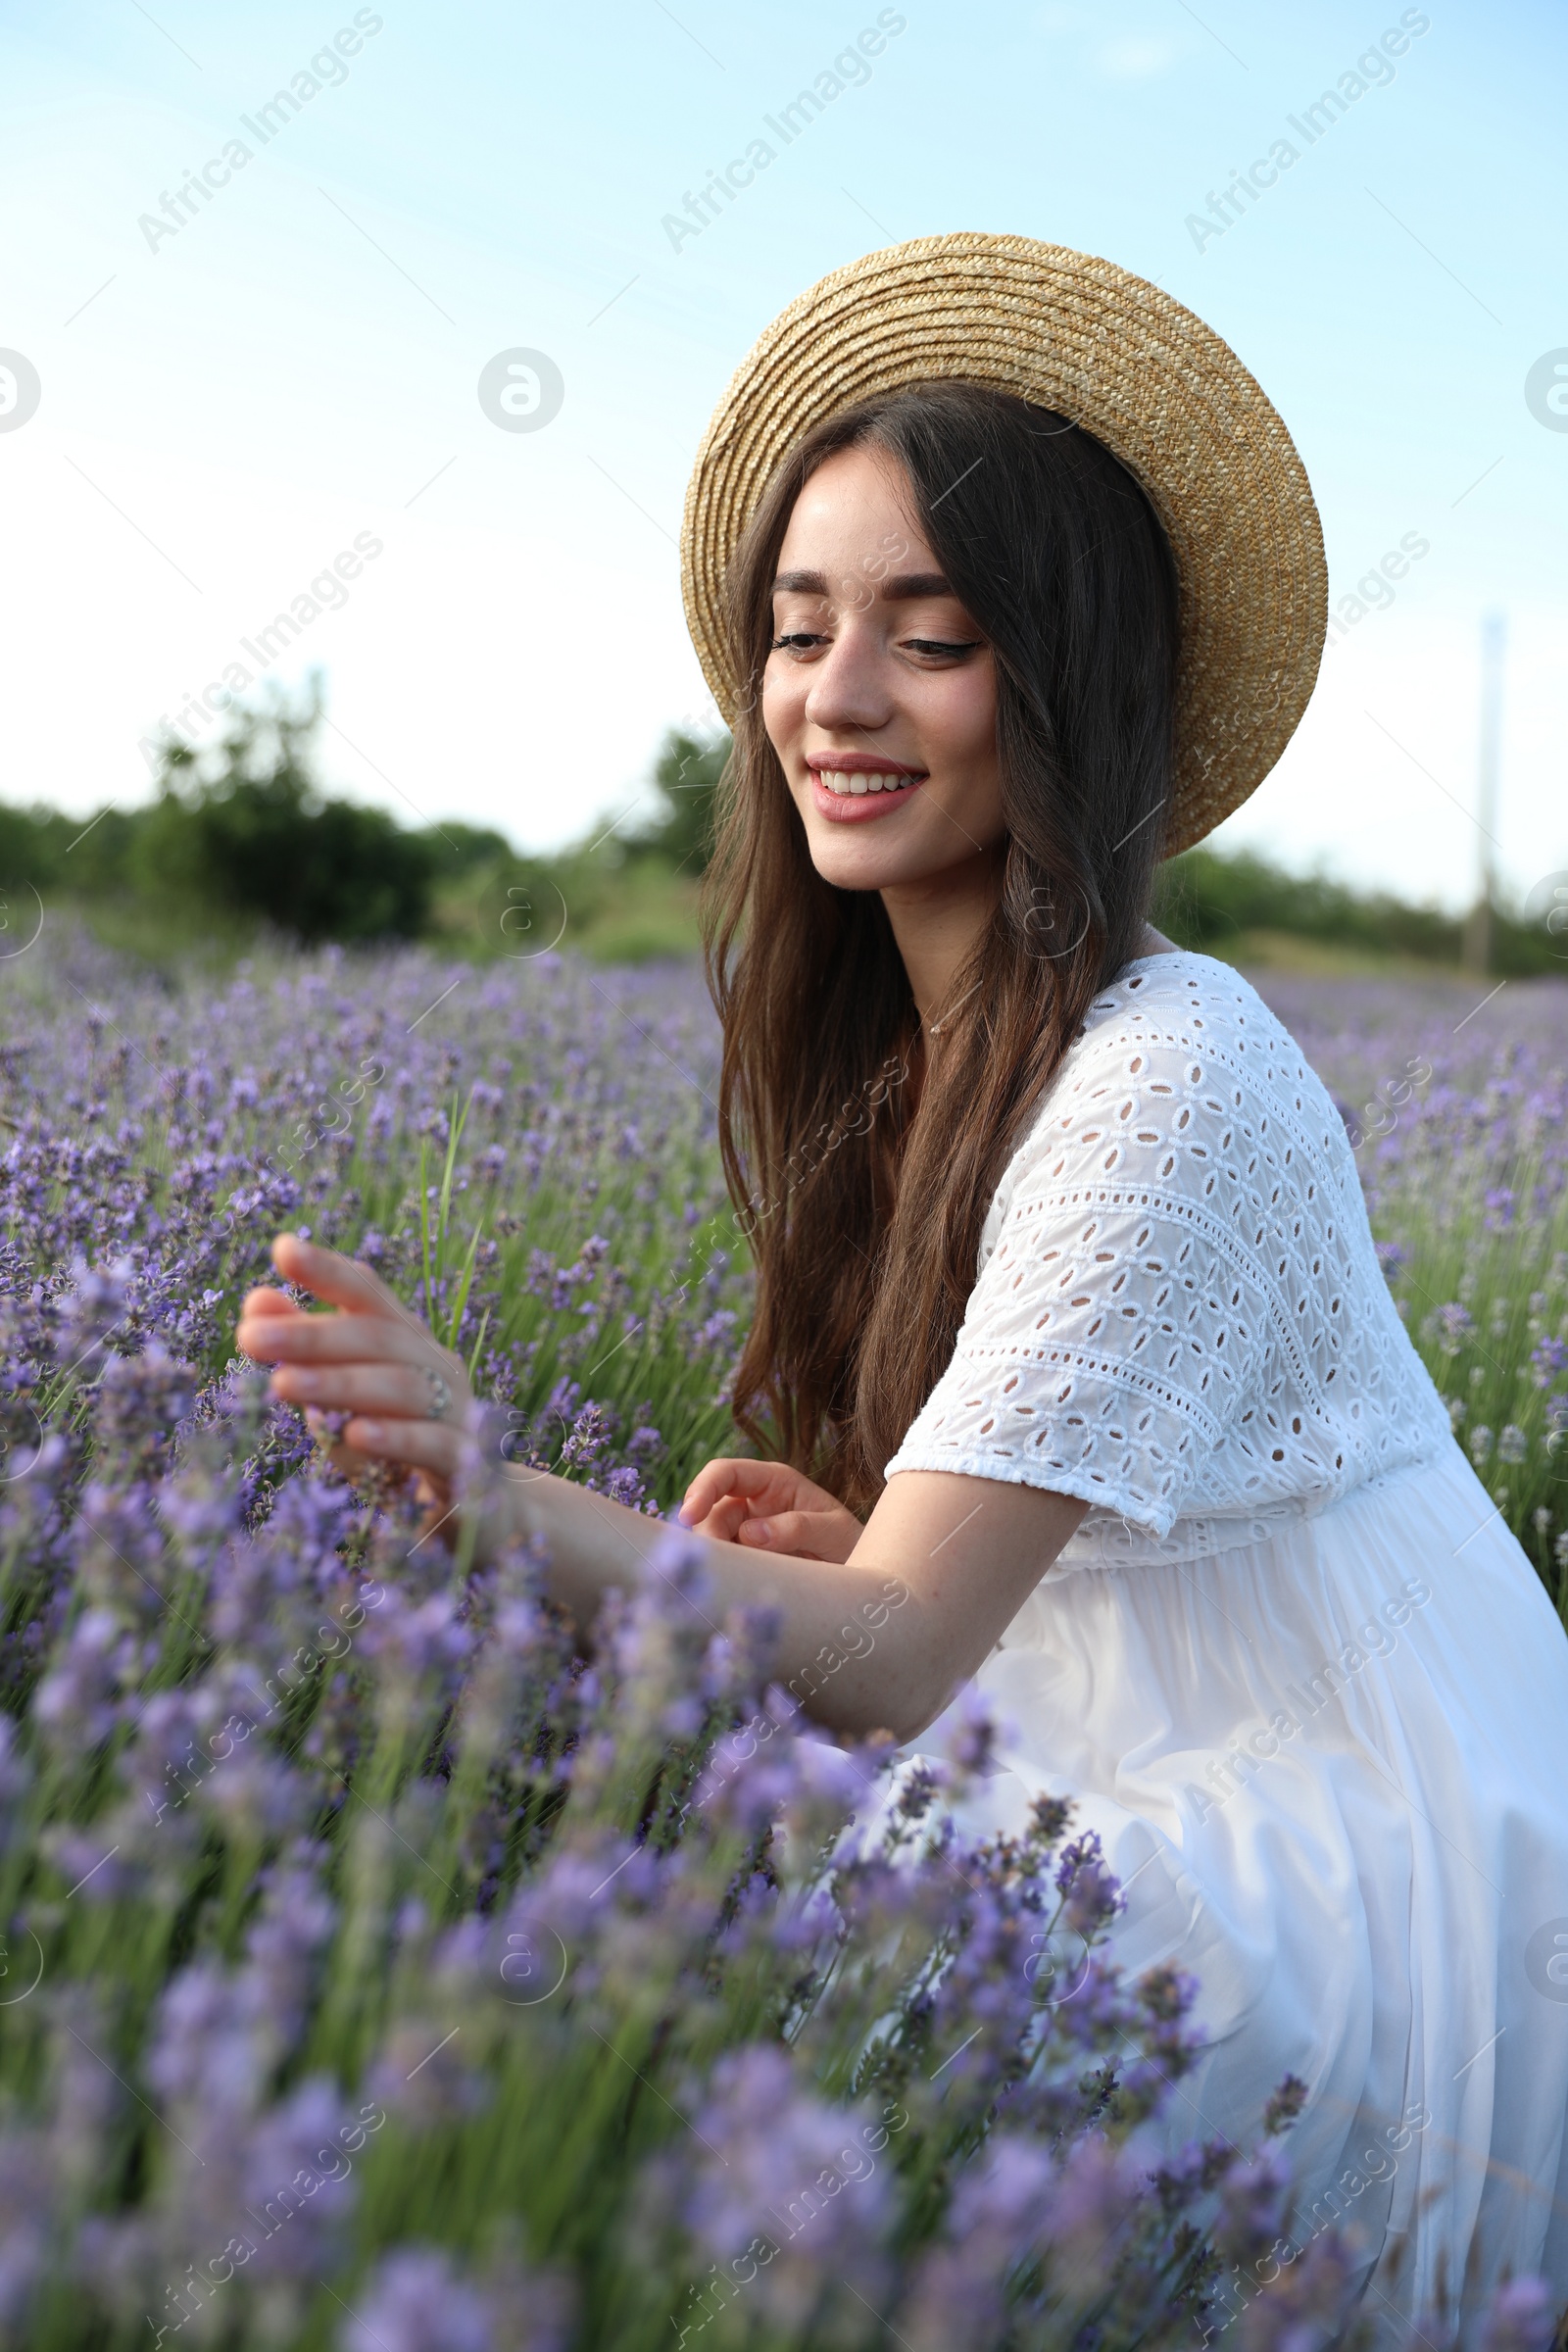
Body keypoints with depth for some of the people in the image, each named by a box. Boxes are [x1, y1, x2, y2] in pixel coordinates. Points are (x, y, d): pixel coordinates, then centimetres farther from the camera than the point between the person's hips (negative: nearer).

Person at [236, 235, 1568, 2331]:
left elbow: (897, 1657, -28)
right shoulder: (908, 1055, 4)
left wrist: (501, 1491, -43)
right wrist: (849, 1524, -9)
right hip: (1204, 1794, 7)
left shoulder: (1164, 1079, -23)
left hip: (1384, 1888, -7)